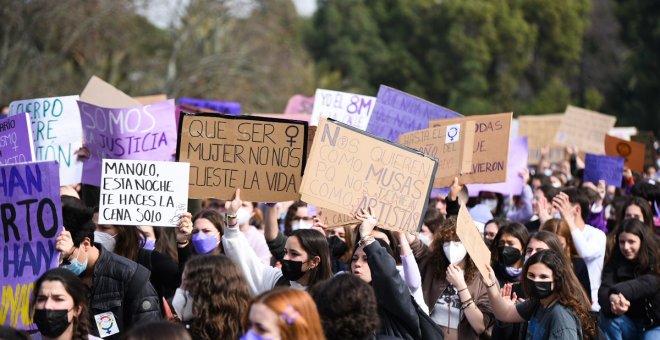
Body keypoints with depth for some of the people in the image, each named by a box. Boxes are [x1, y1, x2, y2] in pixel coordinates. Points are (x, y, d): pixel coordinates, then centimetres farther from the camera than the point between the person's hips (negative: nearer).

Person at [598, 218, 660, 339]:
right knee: (607, 315, -27)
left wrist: (618, 292, -55)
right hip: (629, 323, 2)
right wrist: (612, 298, -53)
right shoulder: (614, 263, -6)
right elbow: (604, 291, -25)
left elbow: (647, 284, -34)